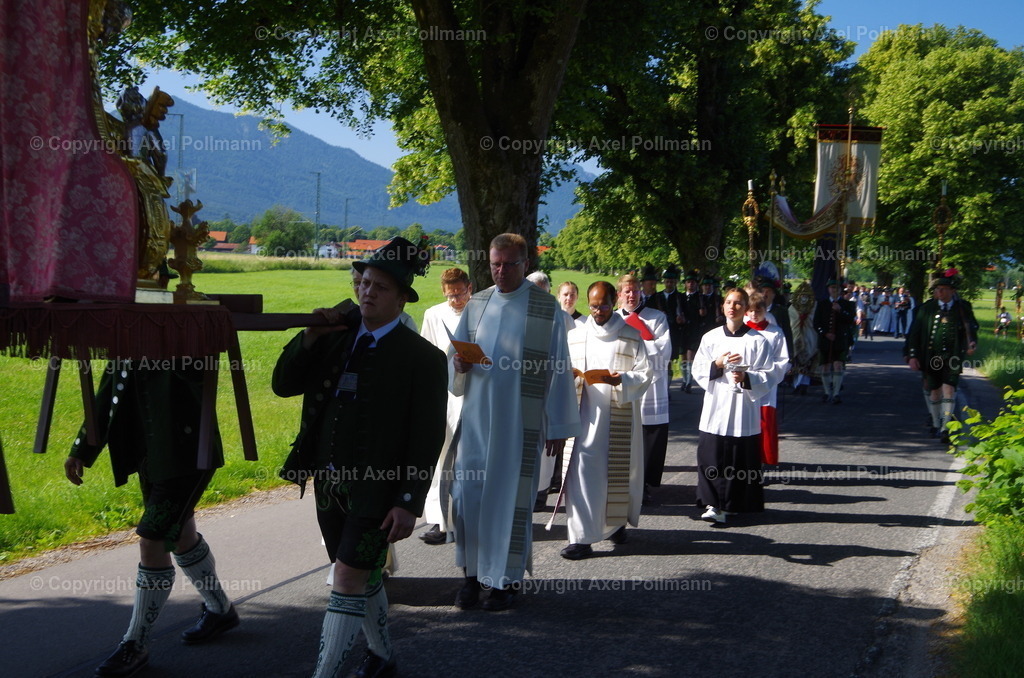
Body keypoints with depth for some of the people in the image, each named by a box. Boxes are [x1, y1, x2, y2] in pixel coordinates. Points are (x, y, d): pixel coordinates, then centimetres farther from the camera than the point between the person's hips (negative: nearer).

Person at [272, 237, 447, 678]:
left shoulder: (422, 357, -9)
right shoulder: (336, 338, 7)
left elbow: (428, 438, -11)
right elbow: (283, 385, 5)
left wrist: (409, 503, -17)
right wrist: (310, 336, -8)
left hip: (377, 489, -6)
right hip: (329, 481, 6)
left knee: (348, 583, -8)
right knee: (364, 578, 20)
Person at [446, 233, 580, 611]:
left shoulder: (546, 308, -2)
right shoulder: (476, 304, 10)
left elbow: (558, 370, -2)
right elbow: (457, 355, 15)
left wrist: (558, 425, -4)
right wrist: (459, 365, -10)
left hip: (519, 422, -4)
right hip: (475, 418, 4)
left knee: (510, 497, 0)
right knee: (468, 494, 2)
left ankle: (507, 579, 10)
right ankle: (474, 574, 14)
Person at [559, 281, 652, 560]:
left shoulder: (631, 336, 2)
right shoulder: (575, 336, 11)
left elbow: (645, 373, -2)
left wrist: (622, 379, -20)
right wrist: (571, 375, -12)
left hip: (619, 418, -2)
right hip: (584, 416, 2)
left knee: (619, 472, 4)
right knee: (581, 472, -5)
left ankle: (616, 522, 23)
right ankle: (581, 537, 0)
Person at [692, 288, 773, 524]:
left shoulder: (758, 340, 2)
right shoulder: (711, 338, 9)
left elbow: (767, 377, -1)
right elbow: (698, 371, 7)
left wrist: (747, 378, -19)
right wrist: (717, 364, -11)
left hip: (744, 409, -1)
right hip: (715, 408, 2)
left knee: (742, 460, -1)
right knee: (712, 458, -6)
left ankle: (736, 503, 11)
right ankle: (714, 504, -3)